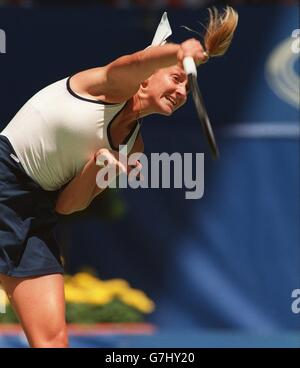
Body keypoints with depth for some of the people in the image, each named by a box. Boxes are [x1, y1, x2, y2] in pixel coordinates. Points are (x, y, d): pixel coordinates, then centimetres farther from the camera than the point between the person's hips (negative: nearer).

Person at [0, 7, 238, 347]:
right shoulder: (116, 86, -6)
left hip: (35, 212, 7)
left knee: (52, 337, -3)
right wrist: (179, 52, -53)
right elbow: (136, 62, -32)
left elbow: (67, 204, 6)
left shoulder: (132, 148, 11)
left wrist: (97, 166, -14)